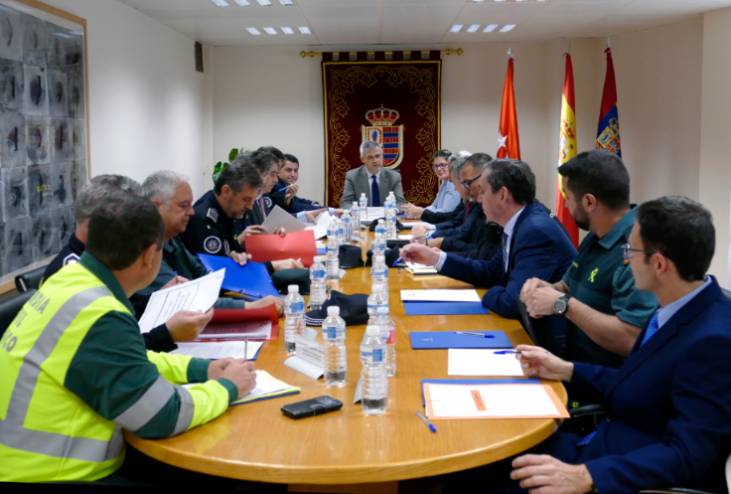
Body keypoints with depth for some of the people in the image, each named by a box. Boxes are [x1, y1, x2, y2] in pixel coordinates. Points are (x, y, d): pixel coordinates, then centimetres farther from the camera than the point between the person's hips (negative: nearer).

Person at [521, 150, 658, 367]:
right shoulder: (596, 238, 10)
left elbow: (630, 340, -29)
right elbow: (569, 286, 22)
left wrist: (562, 303, -21)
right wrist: (548, 289, -1)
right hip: (574, 365, 9)